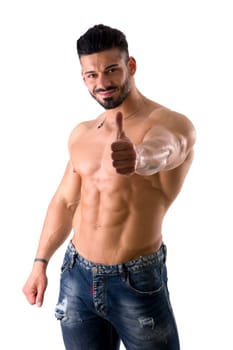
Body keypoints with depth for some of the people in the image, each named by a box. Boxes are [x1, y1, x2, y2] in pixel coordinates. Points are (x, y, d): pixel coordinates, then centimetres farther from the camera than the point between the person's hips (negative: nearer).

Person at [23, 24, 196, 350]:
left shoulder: (174, 124, -13)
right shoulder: (81, 134, 8)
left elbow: (160, 150, -37)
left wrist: (137, 157, -59)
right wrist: (40, 262, 14)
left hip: (137, 283, -5)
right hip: (76, 278, 5)